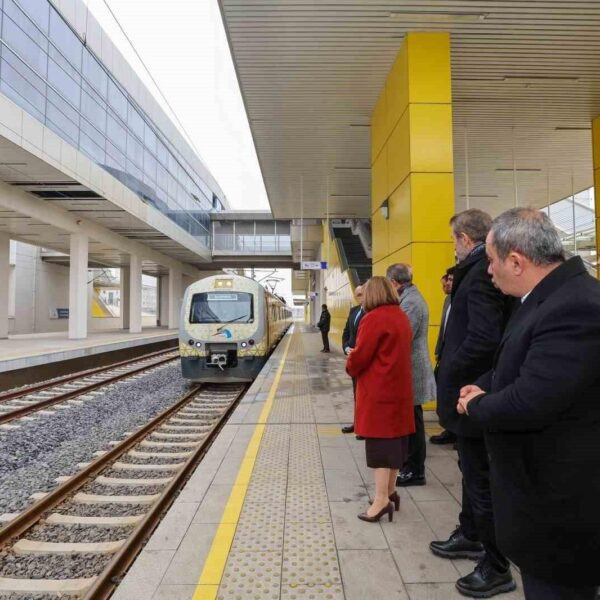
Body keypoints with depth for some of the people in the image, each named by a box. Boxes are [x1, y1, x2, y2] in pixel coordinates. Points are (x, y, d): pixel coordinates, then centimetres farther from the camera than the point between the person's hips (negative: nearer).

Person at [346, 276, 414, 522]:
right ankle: (390, 492, 26)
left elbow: (359, 357, -16)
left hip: (378, 391, -8)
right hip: (399, 388, 8)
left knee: (379, 443, -2)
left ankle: (381, 500, 3)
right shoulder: (402, 317, 9)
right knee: (394, 440, 14)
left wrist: (350, 367, 6)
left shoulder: (374, 318, -16)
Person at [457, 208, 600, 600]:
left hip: (561, 501, -9)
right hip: (547, 483, 9)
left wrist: (477, 404, -15)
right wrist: (485, 387, -1)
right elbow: (520, 364, 15)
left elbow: (529, 403, -34)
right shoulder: (553, 296, 3)